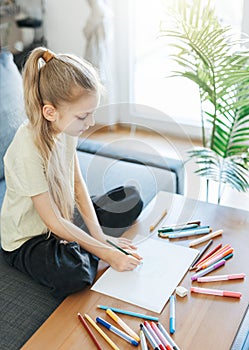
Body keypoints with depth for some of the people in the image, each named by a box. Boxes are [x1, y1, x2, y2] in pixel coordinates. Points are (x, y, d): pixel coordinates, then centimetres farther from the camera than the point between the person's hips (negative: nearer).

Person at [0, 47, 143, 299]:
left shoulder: (65, 126, -10)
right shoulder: (29, 149, -33)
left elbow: (77, 182, -2)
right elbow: (54, 222, -26)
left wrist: (99, 236, -9)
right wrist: (105, 253, -24)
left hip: (65, 216, 8)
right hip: (27, 240, -7)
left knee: (132, 198, 9)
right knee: (72, 273, -37)